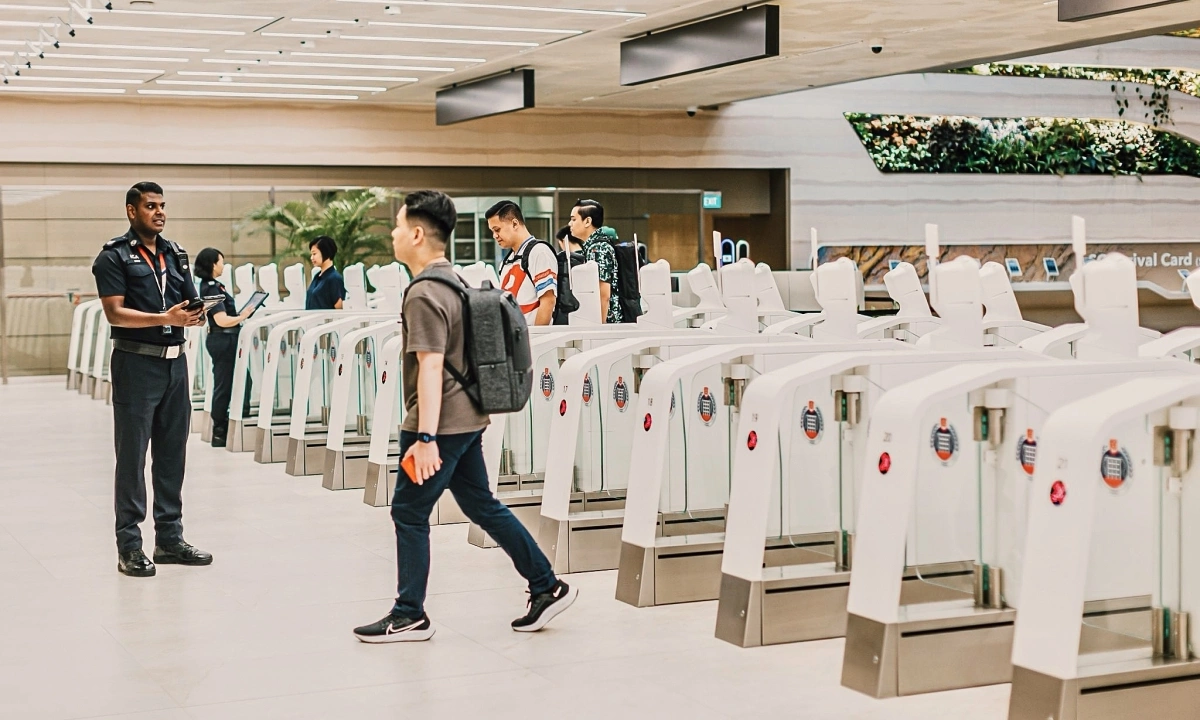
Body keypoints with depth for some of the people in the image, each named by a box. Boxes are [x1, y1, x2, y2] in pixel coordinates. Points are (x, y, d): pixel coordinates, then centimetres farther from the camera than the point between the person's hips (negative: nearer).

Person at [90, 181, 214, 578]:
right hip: (136, 362, -6)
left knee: (172, 454, 10)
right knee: (132, 456, -2)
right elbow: (115, 313, -13)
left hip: (175, 361, 6)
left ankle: (170, 538, 19)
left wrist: (196, 313, -10)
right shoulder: (114, 257, -4)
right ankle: (129, 547, 3)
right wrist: (164, 318, -24)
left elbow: (191, 304, 14)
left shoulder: (175, 254, 14)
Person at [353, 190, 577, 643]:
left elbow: (430, 368, -24)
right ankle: (547, 587, 16)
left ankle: (409, 616, 9)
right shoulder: (454, 282, 14)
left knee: (409, 512, 1)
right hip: (467, 417, 10)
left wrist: (425, 438, -26)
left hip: (440, 423, -10)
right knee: (482, 505, 15)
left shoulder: (424, 294, -17)